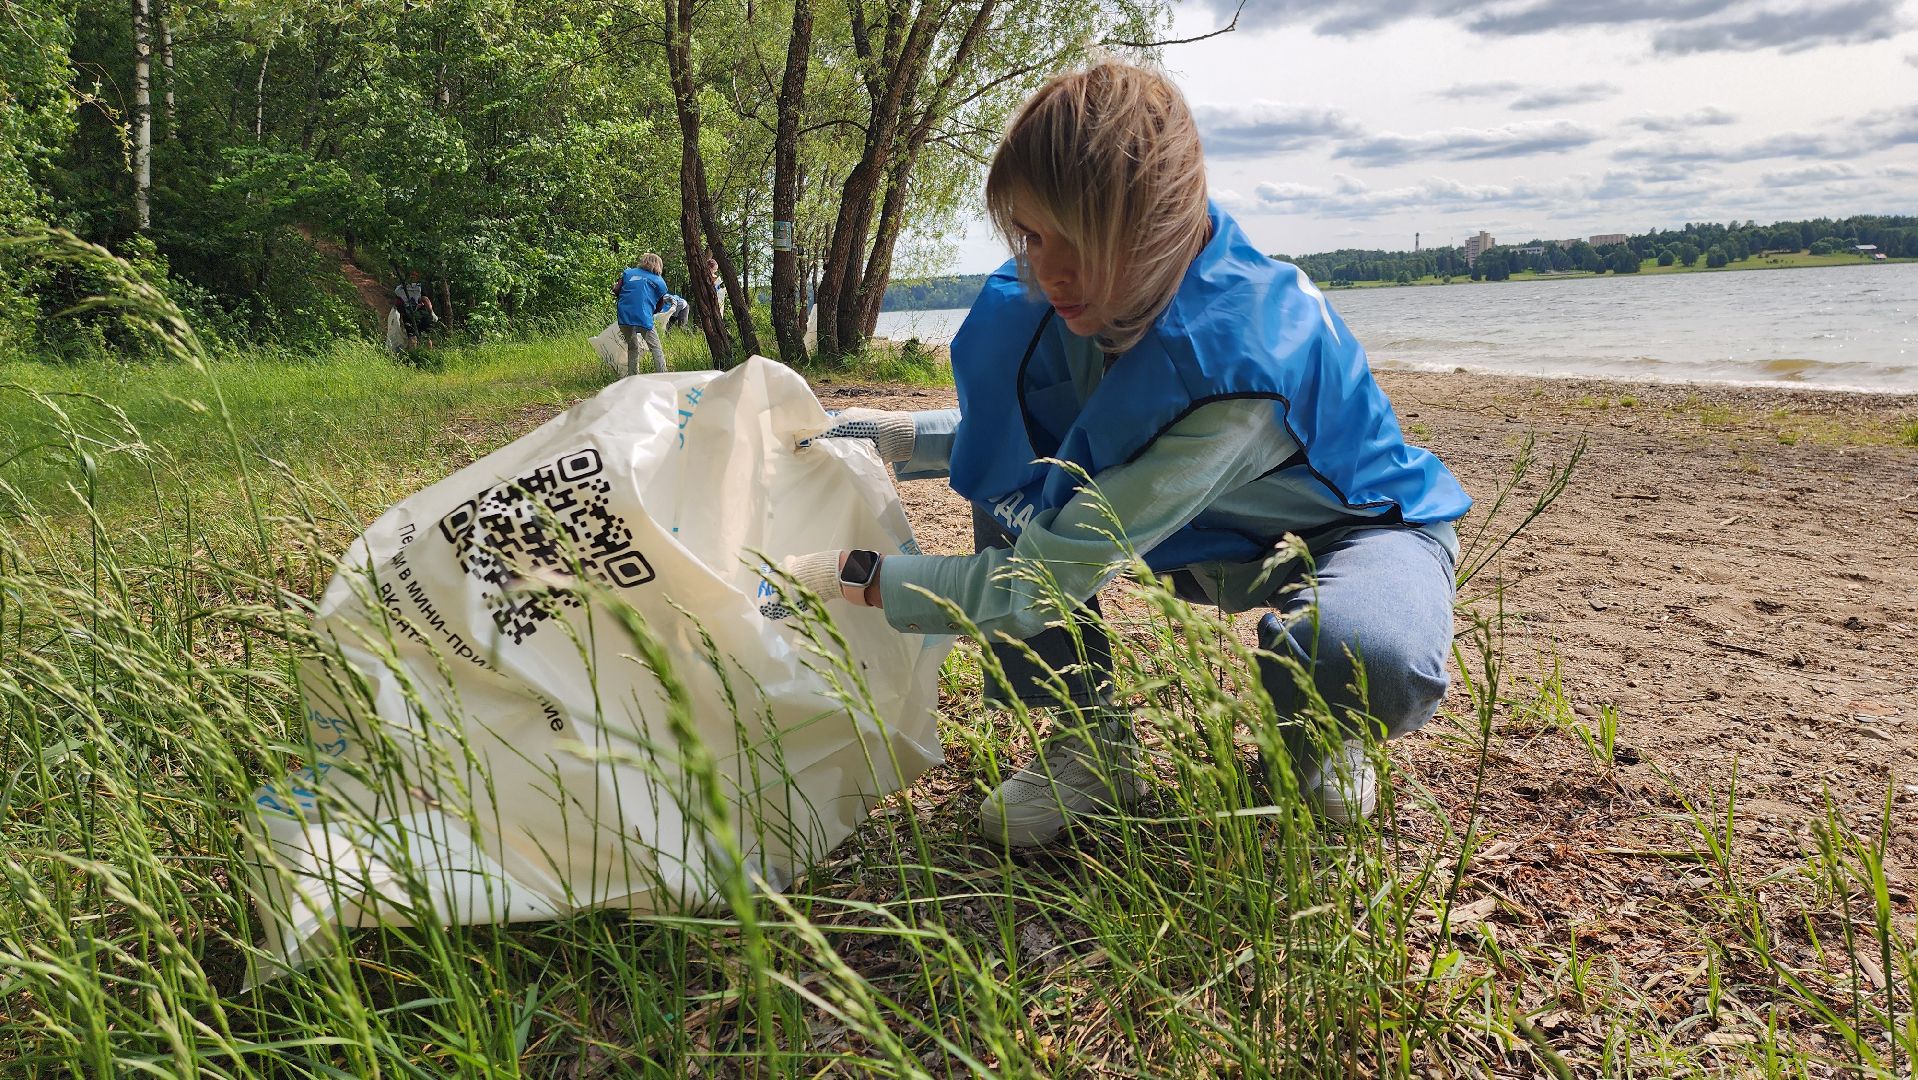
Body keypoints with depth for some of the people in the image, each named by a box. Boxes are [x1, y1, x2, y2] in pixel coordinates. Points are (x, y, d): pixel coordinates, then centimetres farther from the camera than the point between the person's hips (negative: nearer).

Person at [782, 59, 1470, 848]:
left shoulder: (1237, 361, -41)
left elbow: (1044, 578, -36)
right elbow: (1022, 435, 3)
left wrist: (850, 577, -30)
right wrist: (899, 435, -11)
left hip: (1353, 529, -6)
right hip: (1211, 536, 7)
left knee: (1371, 664, -41)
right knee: (1010, 490, -12)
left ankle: (1321, 735, -1)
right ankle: (1092, 747, 1)